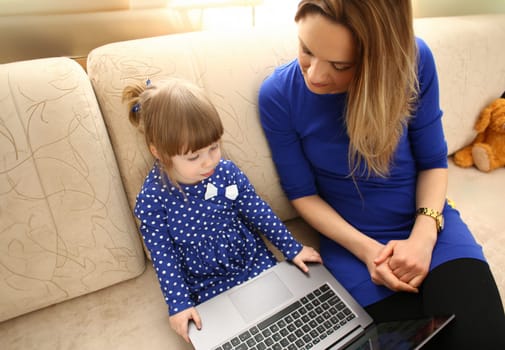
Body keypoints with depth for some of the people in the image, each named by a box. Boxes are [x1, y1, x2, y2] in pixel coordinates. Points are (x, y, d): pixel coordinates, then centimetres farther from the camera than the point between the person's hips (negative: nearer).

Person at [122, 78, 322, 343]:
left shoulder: (227, 172, -12)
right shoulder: (152, 200, -18)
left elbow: (259, 212, -1)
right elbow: (164, 258, -10)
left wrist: (292, 249, 4)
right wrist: (179, 303, -13)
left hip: (255, 263, 3)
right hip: (209, 284, -2)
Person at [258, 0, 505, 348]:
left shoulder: (413, 59, -13)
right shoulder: (278, 95, -15)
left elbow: (433, 161, -2)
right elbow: (302, 192, -6)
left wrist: (423, 235, -17)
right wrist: (365, 248, -17)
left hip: (429, 224, 2)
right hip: (353, 239, -1)